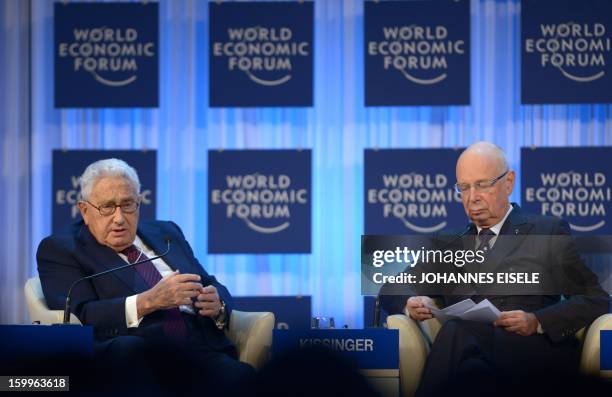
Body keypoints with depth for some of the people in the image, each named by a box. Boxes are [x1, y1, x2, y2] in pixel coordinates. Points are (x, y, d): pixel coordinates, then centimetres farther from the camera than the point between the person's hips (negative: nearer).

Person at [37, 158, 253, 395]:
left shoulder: (166, 234, 27)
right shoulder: (59, 250, 10)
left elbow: (216, 290, 25)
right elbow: (79, 317, -6)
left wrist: (216, 304, 0)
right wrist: (148, 302, -17)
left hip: (204, 348, 3)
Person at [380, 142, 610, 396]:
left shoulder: (549, 232, 15)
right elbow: (392, 290, 24)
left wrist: (537, 322, -12)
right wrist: (411, 304, -2)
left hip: (536, 351, -2)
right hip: (470, 355, 3)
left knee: (457, 333, -33)